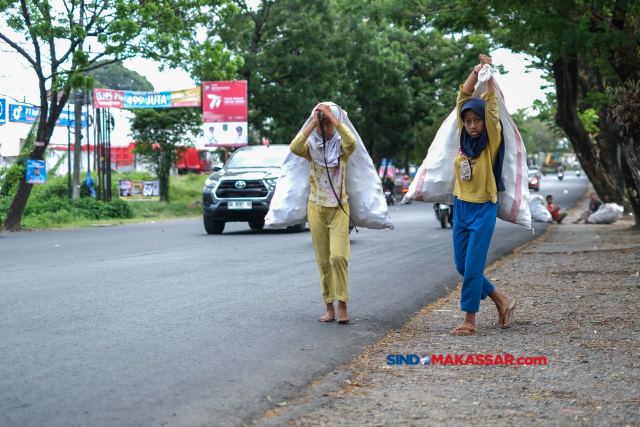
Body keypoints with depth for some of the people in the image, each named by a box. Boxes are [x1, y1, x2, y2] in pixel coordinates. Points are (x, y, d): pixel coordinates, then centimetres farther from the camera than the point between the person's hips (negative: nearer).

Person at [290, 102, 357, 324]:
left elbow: (352, 142, -28)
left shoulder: (341, 146, -2)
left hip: (339, 208, -2)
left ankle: (342, 306, -11)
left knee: (338, 256, -17)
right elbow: (294, 147, -23)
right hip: (316, 208, 2)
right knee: (323, 261, 4)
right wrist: (314, 122, -21)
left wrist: (332, 115, -23)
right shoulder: (311, 147, 1)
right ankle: (329, 307, 11)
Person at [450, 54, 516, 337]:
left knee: (473, 266, -7)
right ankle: (502, 302, 25)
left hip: (483, 209, -6)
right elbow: (463, 98, 0)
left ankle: (470, 321, 2)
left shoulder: (491, 141, -7)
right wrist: (475, 73, -9)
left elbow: (491, 108, -17)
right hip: (461, 207, 6)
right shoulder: (464, 139, 4)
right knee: (461, 265, 9)